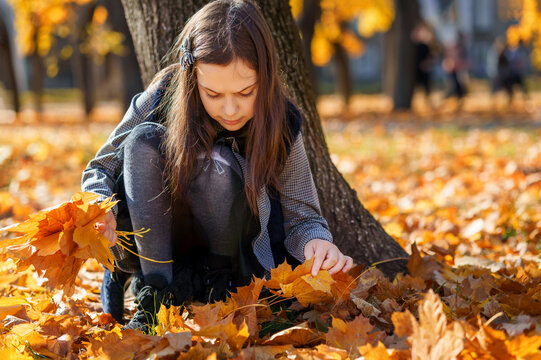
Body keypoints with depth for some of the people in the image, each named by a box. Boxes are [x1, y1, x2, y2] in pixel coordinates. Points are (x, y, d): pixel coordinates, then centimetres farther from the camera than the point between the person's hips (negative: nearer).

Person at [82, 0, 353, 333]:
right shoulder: (163, 97, -16)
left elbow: (301, 218, -8)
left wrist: (317, 242, -33)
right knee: (144, 140, -25)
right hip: (154, 252, 2)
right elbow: (101, 169, -6)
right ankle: (156, 293, -25)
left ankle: (220, 280, -9)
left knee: (218, 166, -32)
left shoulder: (280, 125, -16)